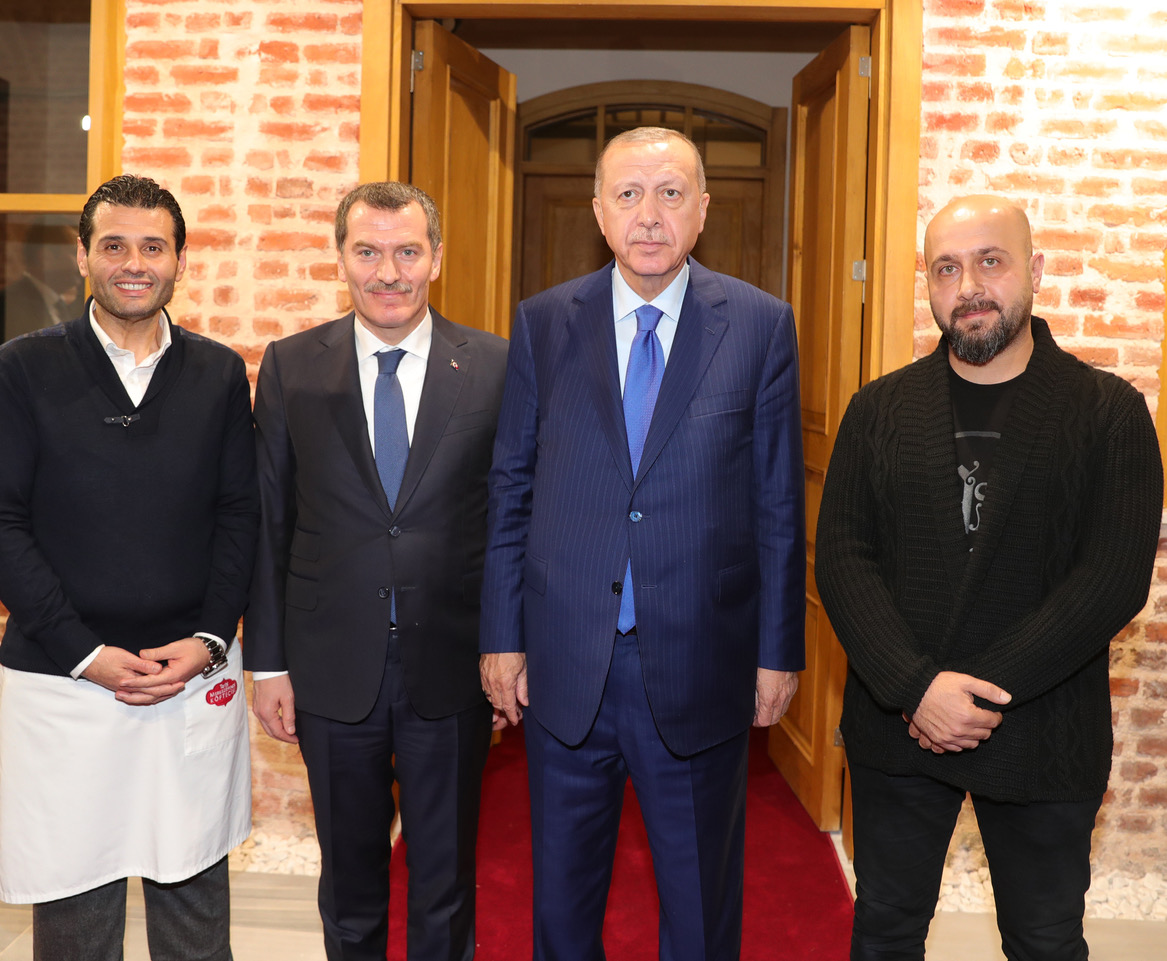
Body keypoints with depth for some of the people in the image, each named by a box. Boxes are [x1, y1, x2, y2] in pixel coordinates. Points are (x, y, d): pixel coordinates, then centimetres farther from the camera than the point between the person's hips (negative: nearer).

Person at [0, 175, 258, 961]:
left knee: (194, 888, 12)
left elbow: (241, 514, 6)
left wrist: (208, 640, -6)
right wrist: (87, 654, -11)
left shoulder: (221, 373, 6)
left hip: (196, 679, 2)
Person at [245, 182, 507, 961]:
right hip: (333, 671, 1)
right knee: (350, 880, 19)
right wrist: (268, 661, 0)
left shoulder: (496, 367, -3)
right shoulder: (290, 367, 0)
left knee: (446, 882, 15)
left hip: (452, 671, -1)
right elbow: (269, 523, 2)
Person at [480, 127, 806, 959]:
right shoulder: (543, 323, 2)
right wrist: (502, 637, 2)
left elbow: (779, 504, -1)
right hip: (565, 663, 2)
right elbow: (511, 491, 4)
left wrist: (780, 651, -2)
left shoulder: (762, 325, -2)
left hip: (700, 664, -1)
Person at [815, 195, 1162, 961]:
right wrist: (916, 687, -17)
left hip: (1043, 736, -2)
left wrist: (980, 689, -18)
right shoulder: (879, 410, 2)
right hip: (896, 726, 2)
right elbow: (841, 557, -4)